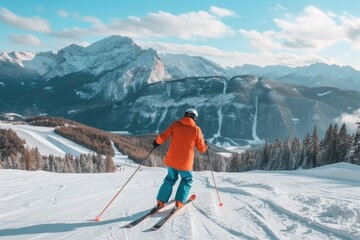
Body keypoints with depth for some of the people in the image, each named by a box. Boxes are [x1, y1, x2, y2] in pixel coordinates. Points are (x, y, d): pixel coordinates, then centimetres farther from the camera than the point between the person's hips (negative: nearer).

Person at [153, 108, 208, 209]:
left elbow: (163, 137, -5)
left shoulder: (176, 124, -1)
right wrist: (205, 145, 23)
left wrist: (157, 141, 16)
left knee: (170, 179, 23)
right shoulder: (196, 129, -5)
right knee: (187, 180, 21)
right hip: (185, 163, -2)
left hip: (171, 160, 3)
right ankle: (179, 202, 8)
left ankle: (161, 201, 19)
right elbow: (201, 149, 1)